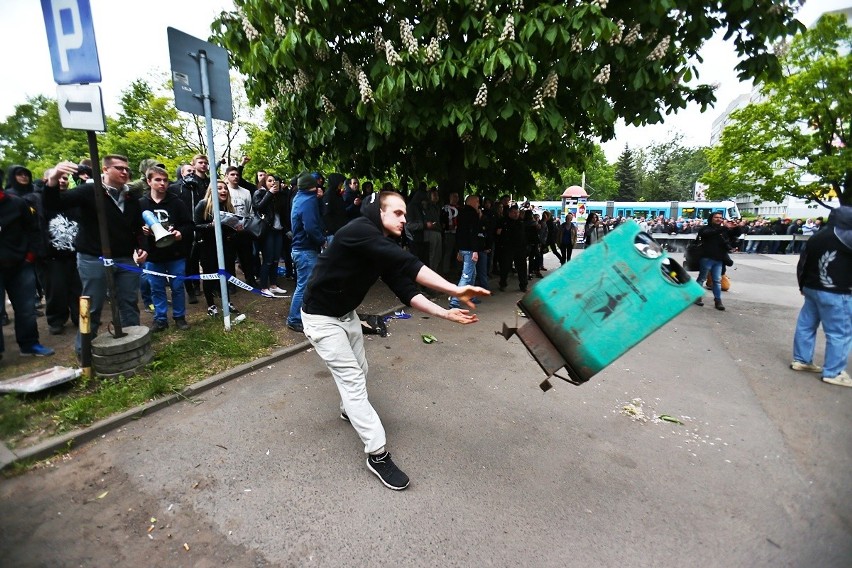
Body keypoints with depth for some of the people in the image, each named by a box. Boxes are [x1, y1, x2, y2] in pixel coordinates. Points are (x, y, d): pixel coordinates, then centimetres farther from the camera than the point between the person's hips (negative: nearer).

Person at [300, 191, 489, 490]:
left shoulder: (384, 248, -1)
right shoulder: (359, 231, -28)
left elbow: (405, 289, -7)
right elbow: (406, 263, -40)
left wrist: (445, 312, -18)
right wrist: (455, 290, -45)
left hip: (346, 313, 9)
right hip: (321, 316, -9)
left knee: (359, 371, 20)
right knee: (352, 379, -7)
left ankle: (349, 411, 50)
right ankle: (377, 454, 3)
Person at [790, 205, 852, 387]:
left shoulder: (815, 238, 9)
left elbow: (802, 264, 15)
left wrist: (803, 285, 24)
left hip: (812, 288, 8)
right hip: (836, 293, -8)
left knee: (806, 324, 14)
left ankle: (801, 360, 24)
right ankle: (833, 372, 4)